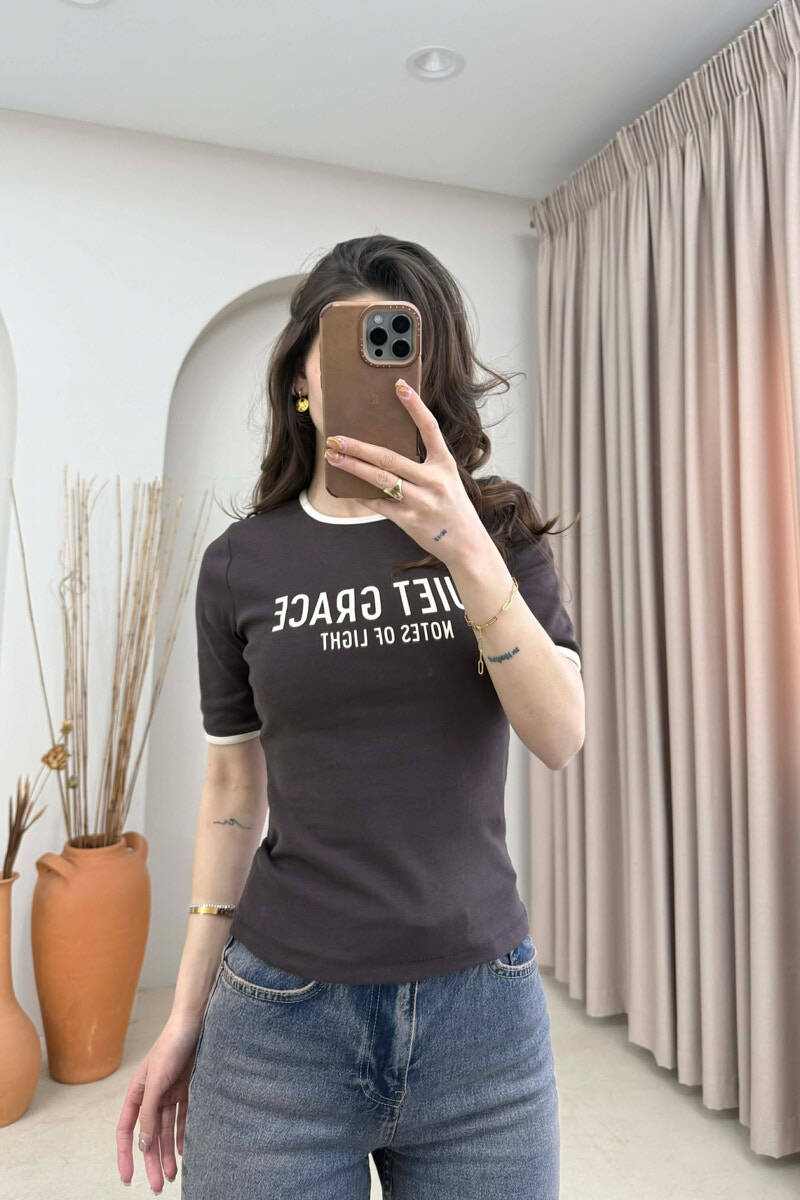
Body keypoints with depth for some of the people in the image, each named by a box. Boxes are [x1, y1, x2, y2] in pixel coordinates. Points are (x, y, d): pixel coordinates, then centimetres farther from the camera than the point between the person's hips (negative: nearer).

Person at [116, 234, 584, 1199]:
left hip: (481, 1004, 1)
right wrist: (188, 1012, 6)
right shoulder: (243, 562, 0)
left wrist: (465, 551, -25)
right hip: (284, 1013, 0)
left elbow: (560, 738, -12)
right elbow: (234, 788, 4)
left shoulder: (500, 532, -1)